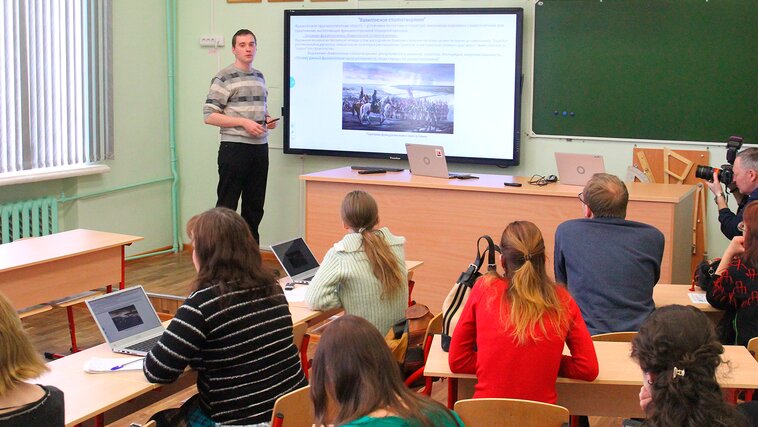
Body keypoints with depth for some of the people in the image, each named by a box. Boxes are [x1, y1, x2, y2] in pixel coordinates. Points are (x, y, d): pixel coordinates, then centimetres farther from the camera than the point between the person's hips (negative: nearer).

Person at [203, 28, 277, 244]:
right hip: (234, 148, -7)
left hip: (260, 148, 7)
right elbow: (209, 115, -12)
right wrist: (243, 123, -18)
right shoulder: (224, 78, -7)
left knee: (255, 206, 11)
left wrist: (268, 119, 6)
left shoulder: (259, 77, 15)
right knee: (226, 206, -3)